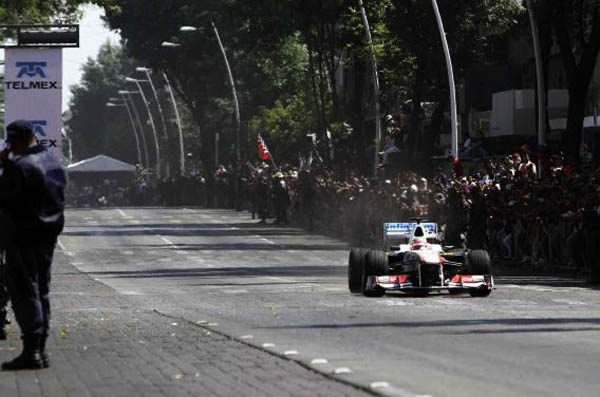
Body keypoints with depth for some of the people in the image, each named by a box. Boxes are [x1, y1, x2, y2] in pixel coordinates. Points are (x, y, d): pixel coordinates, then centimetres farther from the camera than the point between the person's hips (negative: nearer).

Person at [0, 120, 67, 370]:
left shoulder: (20, 166, -18)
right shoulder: (53, 161, 10)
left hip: (25, 236, -9)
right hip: (49, 234, 9)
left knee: (24, 293, -5)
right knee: (41, 291, 14)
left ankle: (31, 351, -8)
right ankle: (40, 350, 17)